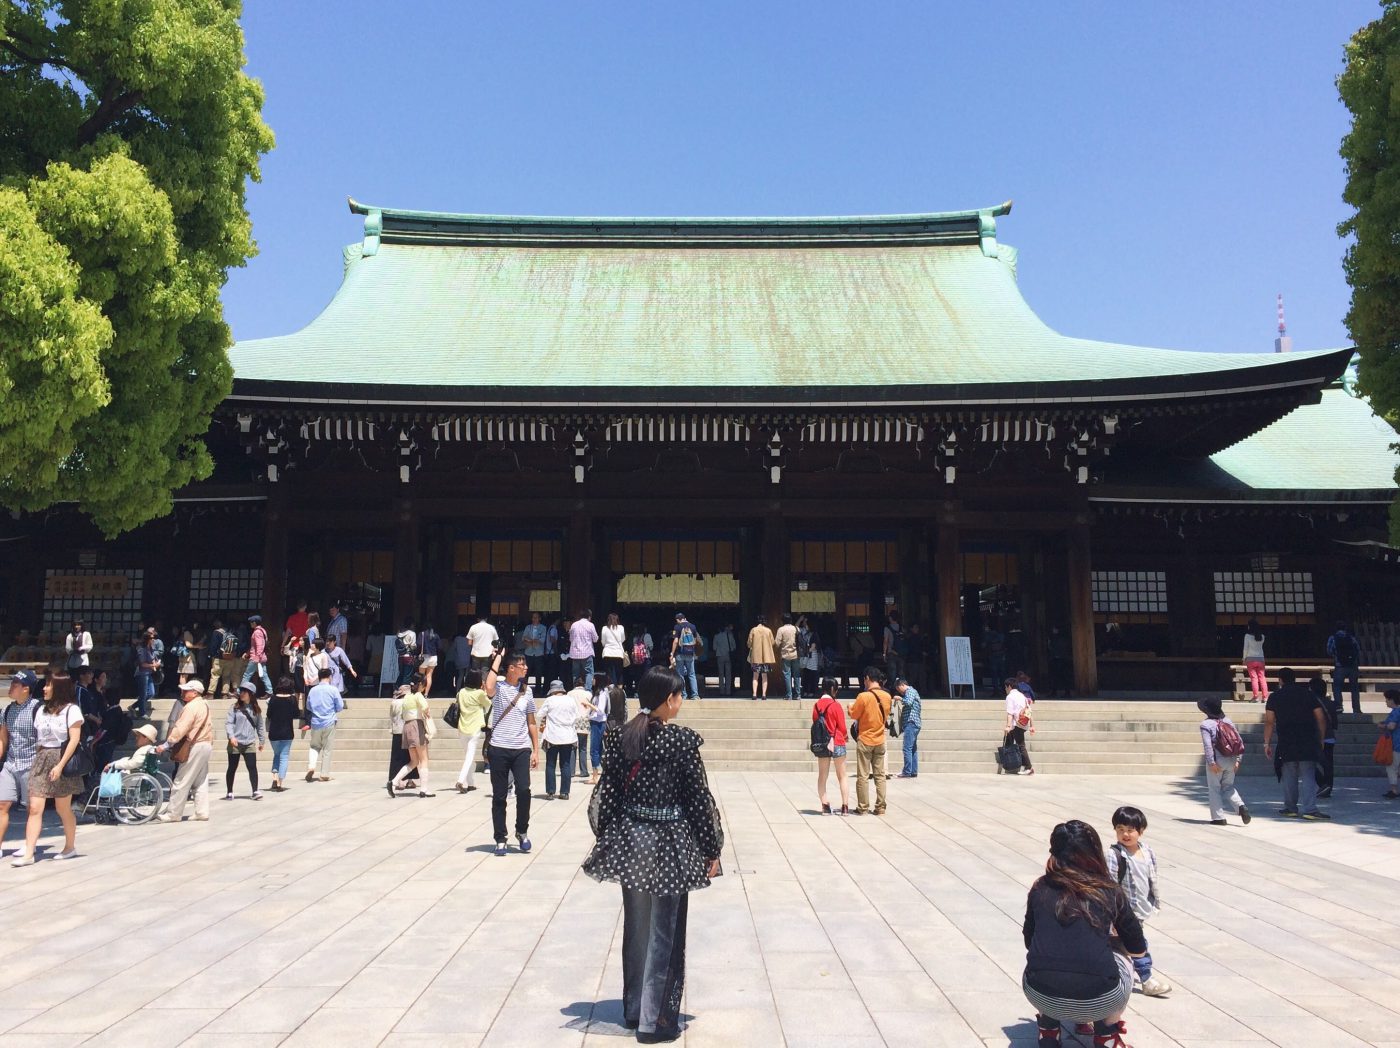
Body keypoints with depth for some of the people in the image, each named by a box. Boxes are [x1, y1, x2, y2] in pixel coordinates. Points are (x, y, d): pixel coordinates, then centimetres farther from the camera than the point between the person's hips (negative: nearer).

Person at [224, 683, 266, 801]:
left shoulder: (256, 710, 8)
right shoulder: (235, 707, 0)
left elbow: (260, 725, 13)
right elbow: (228, 722, -7)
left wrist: (262, 741, 13)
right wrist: (231, 736, -20)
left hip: (250, 743, 1)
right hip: (235, 743, -1)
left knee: (252, 768, -6)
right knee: (232, 768, 7)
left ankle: (255, 791, -3)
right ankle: (229, 793, 18)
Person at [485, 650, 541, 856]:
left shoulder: (526, 691, 11)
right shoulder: (498, 688, -1)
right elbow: (488, 687, -27)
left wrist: (536, 751, 10)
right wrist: (498, 657, -18)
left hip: (522, 750, 2)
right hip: (499, 749, -2)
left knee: (524, 791, -10)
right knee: (499, 796, 4)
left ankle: (522, 832, 11)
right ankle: (500, 840, 15)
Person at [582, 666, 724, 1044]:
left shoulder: (619, 738, -1)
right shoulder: (682, 740, -15)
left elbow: (606, 796, 3)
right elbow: (698, 798, -11)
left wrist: (608, 840, 14)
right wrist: (711, 850, -1)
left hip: (629, 842, 5)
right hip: (670, 845, -5)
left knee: (635, 929, 20)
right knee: (663, 934, 8)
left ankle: (633, 1009, 33)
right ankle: (655, 1020, 16)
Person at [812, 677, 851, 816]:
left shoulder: (816, 705, 1)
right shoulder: (835, 705, -12)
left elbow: (815, 724, 6)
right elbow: (842, 727, -6)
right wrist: (845, 737, 14)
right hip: (837, 743, -3)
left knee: (822, 776, 9)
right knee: (842, 776, 7)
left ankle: (825, 806, 7)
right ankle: (845, 807, 7)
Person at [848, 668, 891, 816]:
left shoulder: (864, 696, -17)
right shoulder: (887, 696, 0)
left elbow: (853, 715, -7)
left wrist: (851, 707, 12)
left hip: (864, 740, -5)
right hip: (880, 741, 5)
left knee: (863, 776, 2)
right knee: (880, 775, 9)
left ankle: (863, 808, 6)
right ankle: (880, 807, 10)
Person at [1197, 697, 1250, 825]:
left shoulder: (1205, 724, -11)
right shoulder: (1229, 721, 6)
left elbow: (1208, 745, -18)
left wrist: (1211, 762, -16)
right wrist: (1237, 759, 9)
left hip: (1217, 761, -6)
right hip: (1231, 761, 6)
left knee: (1214, 788, 6)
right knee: (1228, 786, 19)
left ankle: (1219, 817, 6)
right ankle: (1241, 806, -4)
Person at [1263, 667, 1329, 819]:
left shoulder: (1275, 697, 3)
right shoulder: (1307, 694, 6)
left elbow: (1269, 722, -1)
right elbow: (1321, 718, 4)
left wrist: (1267, 743, 3)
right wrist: (1321, 739, 14)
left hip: (1286, 743, 0)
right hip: (1308, 742, 1)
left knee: (1289, 776, 9)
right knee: (1308, 776, 1)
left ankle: (1291, 808, 15)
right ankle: (1310, 809, -8)